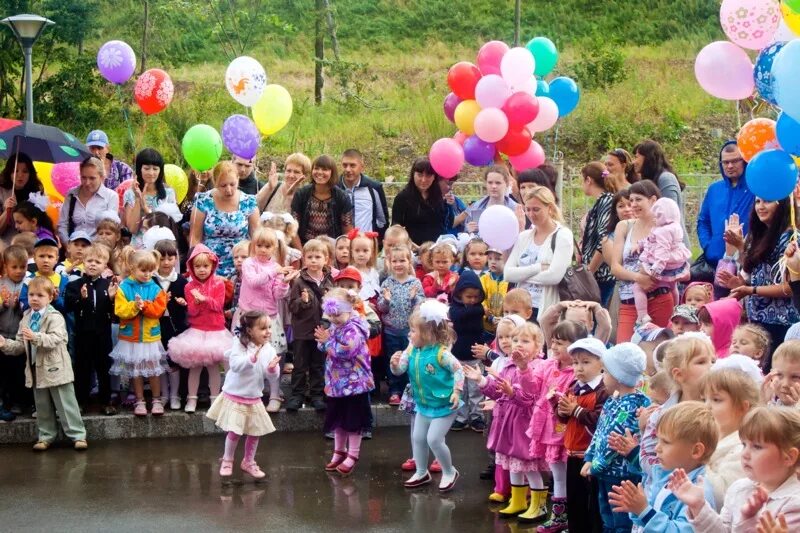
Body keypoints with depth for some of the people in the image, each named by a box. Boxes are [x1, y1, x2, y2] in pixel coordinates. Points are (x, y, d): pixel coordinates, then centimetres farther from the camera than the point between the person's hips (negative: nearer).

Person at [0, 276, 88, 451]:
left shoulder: (55, 317, -12)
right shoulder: (26, 318, 9)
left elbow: (55, 338, -27)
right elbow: (21, 345, 12)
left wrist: (35, 337, -39)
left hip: (55, 368, -6)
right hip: (36, 369, 6)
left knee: (65, 404, -1)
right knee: (42, 406, 14)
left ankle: (78, 435, 5)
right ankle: (46, 436, 24)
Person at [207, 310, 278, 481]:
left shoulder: (269, 350, -3)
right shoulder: (239, 345, -15)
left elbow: (272, 375, -6)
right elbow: (235, 364, -29)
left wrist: (272, 368, -28)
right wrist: (252, 358, -42)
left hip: (254, 398, 4)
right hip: (234, 396, -4)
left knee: (255, 432, 9)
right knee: (234, 431, -5)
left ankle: (248, 462, 29)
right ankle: (227, 461, 17)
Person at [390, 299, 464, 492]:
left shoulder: (441, 353, -23)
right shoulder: (411, 350, -5)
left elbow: (458, 370, -15)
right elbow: (400, 370, -3)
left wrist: (456, 392, -20)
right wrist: (394, 364, -24)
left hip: (443, 405, -7)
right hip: (424, 404, 8)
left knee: (434, 439, -10)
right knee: (417, 437, 13)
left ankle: (449, 472, 11)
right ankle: (421, 473, 32)